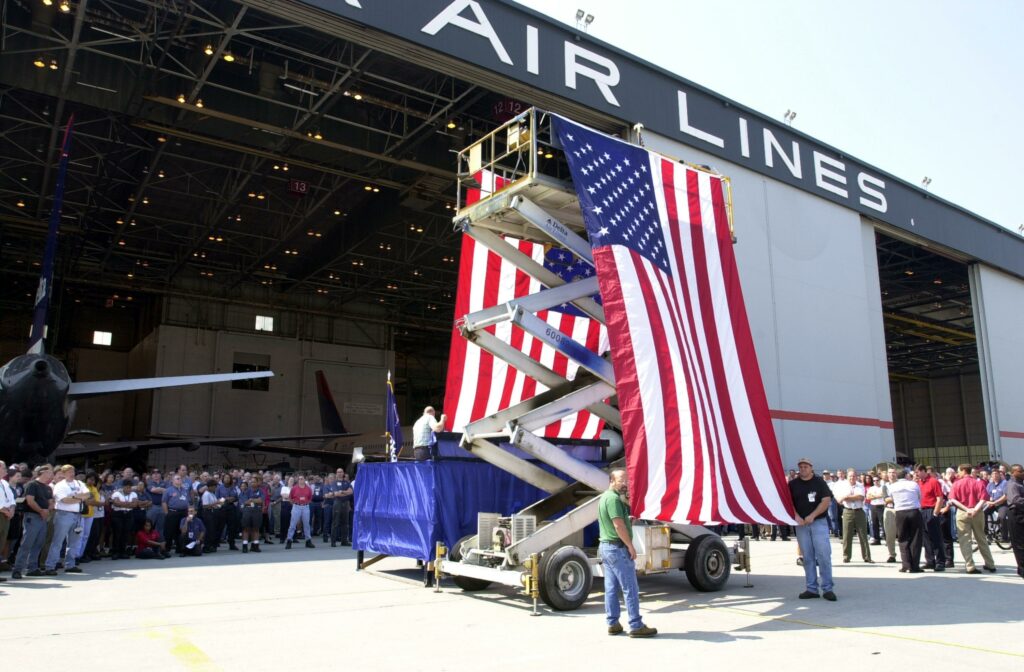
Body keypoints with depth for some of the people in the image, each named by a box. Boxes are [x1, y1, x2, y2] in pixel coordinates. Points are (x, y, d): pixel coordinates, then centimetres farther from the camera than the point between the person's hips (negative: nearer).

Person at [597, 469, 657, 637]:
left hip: (606, 546, 10)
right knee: (630, 589, -6)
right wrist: (631, 546, -17)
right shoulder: (614, 498, -16)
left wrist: (629, 520, 10)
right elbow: (618, 525, -22)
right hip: (618, 548, -10)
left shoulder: (605, 497, 16)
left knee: (611, 588, 11)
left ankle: (613, 624, 15)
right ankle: (636, 626, -3)